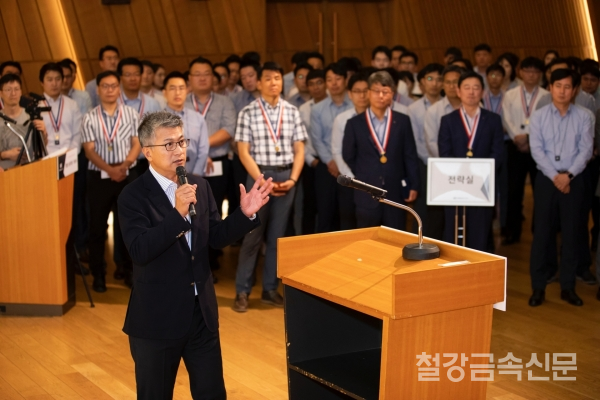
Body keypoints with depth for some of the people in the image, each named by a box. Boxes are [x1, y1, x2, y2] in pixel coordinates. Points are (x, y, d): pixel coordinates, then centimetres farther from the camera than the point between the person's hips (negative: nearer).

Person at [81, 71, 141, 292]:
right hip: (99, 177, 0)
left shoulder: (131, 114, 4)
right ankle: (98, 274, 13)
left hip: (128, 175, 1)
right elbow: (89, 150, -6)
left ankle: (128, 270, 18)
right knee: (97, 226, 4)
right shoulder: (89, 118, 0)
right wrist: (109, 169, -19)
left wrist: (125, 164, -18)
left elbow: (137, 143, -1)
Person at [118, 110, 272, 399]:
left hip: (202, 312, 5)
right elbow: (140, 252, -26)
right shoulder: (133, 196, -14)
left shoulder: (199, 186, 4)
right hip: (157, 319, -5)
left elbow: (216, 238, 8)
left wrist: (245, 214, -8)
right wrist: (178, 213, -35)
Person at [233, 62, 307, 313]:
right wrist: (261, 180, -14)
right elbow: (244, 152, -7)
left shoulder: (292, 112, 5)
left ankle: (270, 289, 17)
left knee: (277, 236, 8)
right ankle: (242, 291, 7)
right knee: (253, 234, -1)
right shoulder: (248, 112, -4)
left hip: (286, 176, 3)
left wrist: (292, 179, -8)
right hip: (259, 175, -3)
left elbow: (299, 149, 5)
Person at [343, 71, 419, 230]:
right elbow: (348, 157, 8)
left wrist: (413, 186, 2)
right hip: (367, 195, -1)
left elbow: (410, 156, 5)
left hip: (395, 193, 1)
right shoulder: (354, 123, 1)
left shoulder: (403, 121, 5)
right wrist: (364, 177, 7)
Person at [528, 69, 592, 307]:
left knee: (571, 233, 5)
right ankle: (538, 287, 8)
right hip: (546, 179, 0)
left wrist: (568, 175, -15)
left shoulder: (584, 117, 1)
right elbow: (536, 150, -5)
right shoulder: (538, 116, 2)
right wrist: (554, 176, -14)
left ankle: (568, 287, 14)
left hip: (574, 181, 0)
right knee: (542, 233, 1)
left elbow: (586, 150, -5)